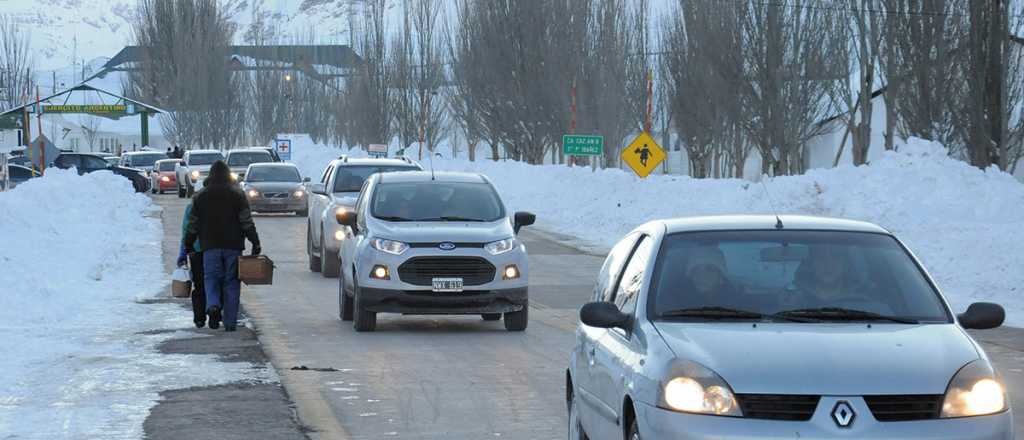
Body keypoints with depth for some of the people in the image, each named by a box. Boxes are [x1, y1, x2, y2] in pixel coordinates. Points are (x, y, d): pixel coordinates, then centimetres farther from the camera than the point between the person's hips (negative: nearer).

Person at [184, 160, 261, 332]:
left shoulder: (201, 196, 5)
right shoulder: (237, 194, 1)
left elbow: (193, 225, 9)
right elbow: (247, 222, -4)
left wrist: (188, 245, 18)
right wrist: (255, 242, -1)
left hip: (210, 246, 0)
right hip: (233, 245, 0)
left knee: (211, 279, 6)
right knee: (231, 282, 4)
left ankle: (213, 305, -23)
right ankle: (230, 321, 3)